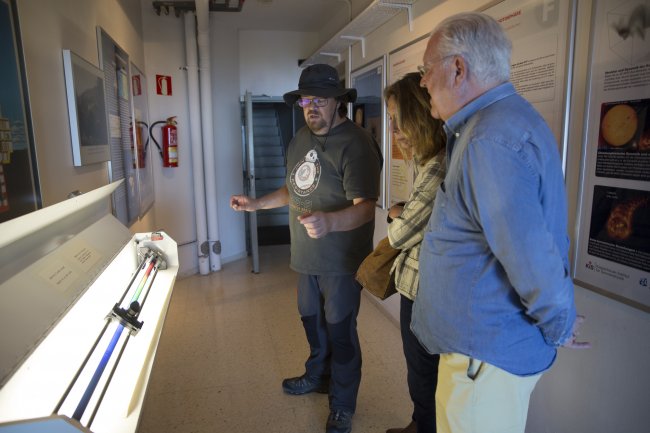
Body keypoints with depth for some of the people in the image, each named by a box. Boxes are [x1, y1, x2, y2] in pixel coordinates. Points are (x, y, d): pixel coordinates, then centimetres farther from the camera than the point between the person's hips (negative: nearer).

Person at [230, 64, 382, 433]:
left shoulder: (355, 143, -19)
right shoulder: (301, 138, 8)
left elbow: (366, 206, -28)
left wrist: (329, 222, -46)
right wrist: (256, 204, 12)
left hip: (341, 259, -8)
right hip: (307, 254, 8)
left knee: (340, 332, 6)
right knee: (312, 320, 23)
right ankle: (318, 376, 49)